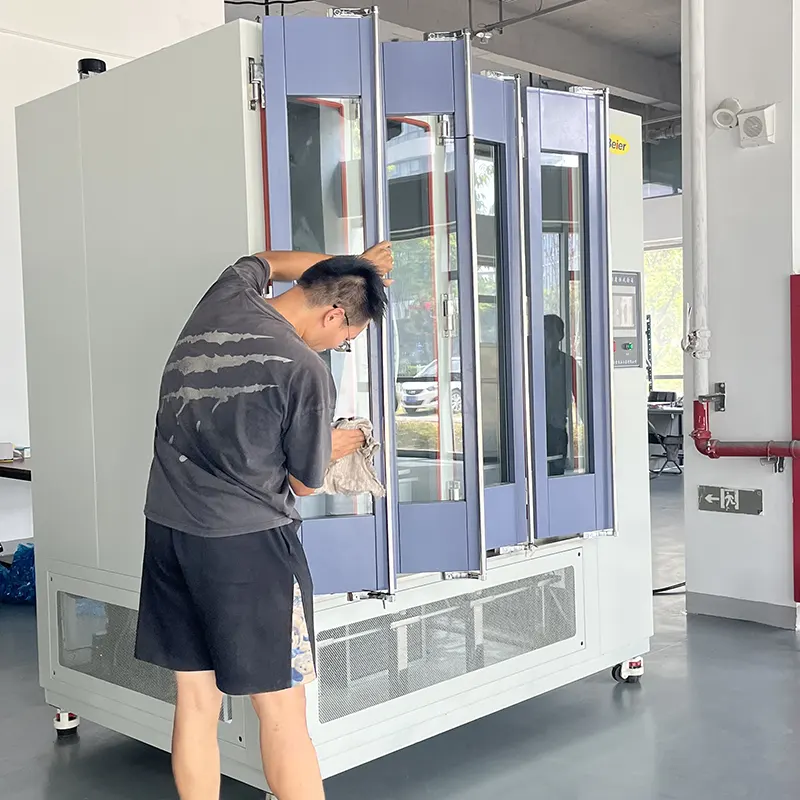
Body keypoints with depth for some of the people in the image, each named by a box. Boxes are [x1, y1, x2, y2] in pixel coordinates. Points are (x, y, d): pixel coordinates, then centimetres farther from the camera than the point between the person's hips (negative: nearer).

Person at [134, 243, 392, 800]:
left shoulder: (227, 296, 4)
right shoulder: (307, 372, -15)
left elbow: (264, 262, 29)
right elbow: (305, 483, -2)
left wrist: (349, 264, 36)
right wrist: (334, 447, 19)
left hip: (167, 525, 8)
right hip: (247, 543, -7)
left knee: (196, 703, 12)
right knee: (282, 711, 1)